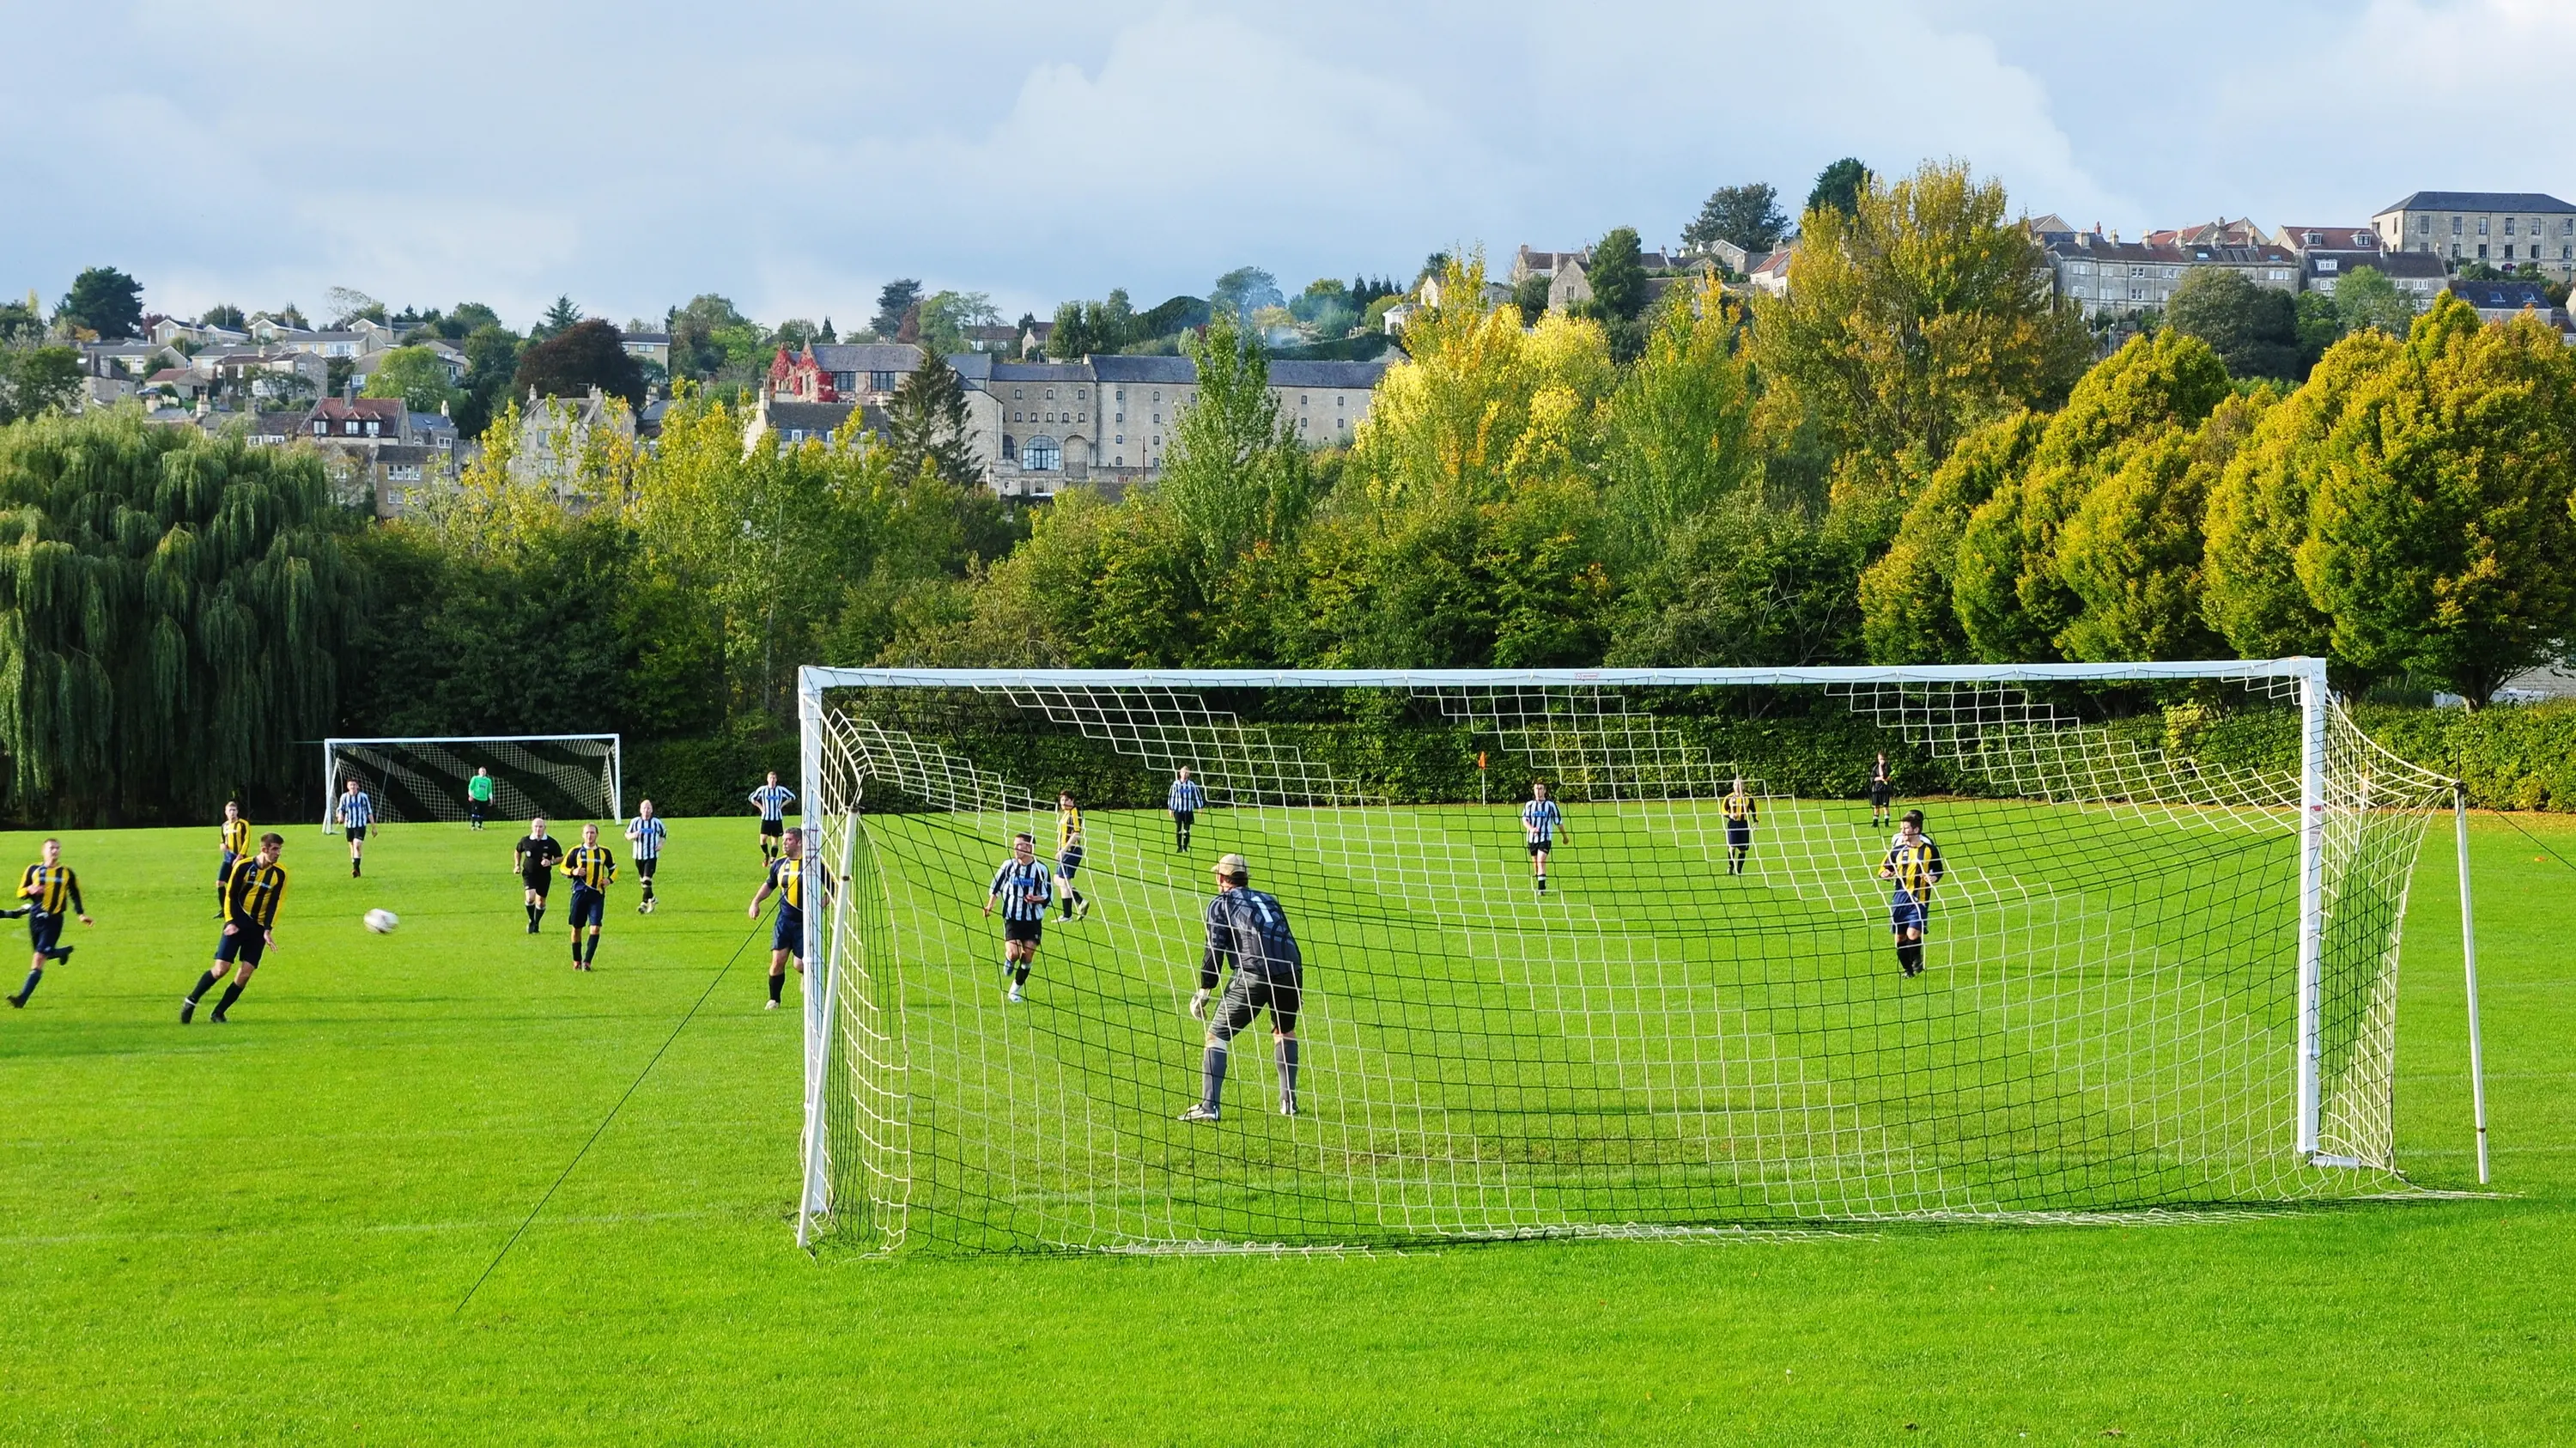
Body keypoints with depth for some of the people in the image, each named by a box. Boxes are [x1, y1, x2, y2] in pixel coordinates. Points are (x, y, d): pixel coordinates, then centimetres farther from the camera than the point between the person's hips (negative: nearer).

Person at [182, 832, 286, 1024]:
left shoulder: (280, 873, -4)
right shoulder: (244, 867, -8)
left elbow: (276, 903, -3)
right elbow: (230, 895, -3)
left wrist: (268, 930, -12)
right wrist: (231, 921, -14)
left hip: (258, 928, 2)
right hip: (238, 924, -2)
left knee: (245, 973, -7)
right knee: (221, 968, -11)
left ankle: (218, 1013, 7)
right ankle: (191, 1001, 7)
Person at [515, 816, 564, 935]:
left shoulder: (551, 843, -8)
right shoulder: (525, 841, -4)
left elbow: (560, 857, 1)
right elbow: (518, 851, 17)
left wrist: (550, 862, -17)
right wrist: (517, 865, 5)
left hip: (544, 875, 1)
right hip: (529, 874, -1)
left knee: (541, 901, 10)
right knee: (530, 897, -21)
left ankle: (536, 924, 31)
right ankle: (531, 921, 2)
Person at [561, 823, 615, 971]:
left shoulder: (604, 852, 7)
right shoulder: (576, 851, 3)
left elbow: (614, 869, 18)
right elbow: (563, 868, 9)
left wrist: (610, 880, -2)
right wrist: (573, 872, -12)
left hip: (597, 894, 0)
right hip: (579, 893, 0)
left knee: (595, 927, -12)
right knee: (576, 928, 5)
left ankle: (587, 961, -10)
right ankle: (577, 960, 21)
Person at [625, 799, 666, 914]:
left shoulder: (657, 822, -1)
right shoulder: (634, 822, 2)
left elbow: (663, 835, 14)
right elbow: (627, 835, 9)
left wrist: (661, 844, -5)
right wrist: (633, 835, -14)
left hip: (652, 855, -3)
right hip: (639, 855, 3)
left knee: (647, 879, -15)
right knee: (643, 880, 13)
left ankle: (645, 903, -13)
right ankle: (651, 899, 34)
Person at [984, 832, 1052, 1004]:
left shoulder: (1040, 870, -7)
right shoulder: (1008, 866, -2)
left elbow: (1049, 896, 0)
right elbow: (996, 887, 12)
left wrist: (1036, 898, -20)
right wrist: (989, 906, 4)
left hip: (1033, 920, 0)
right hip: (1012, 918, 0)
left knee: (1027, 956, -2)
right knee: (1013, 953, -16)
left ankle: (1015, 991, 13)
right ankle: (1009, 961, 21)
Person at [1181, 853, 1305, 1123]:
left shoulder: (1221, 903, 14)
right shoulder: (1270, 901, 28)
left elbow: (1215, 949, 3)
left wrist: (1203, 991, 6)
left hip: (1254, 973, -5)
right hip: (1291, 970, 5)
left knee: (1217, 1034, 2)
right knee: (1284, 1030, 28)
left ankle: (1209, 1105, -10)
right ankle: (1288, 1102, 24)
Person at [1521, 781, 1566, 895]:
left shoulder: (1551, 805, 2)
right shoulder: (1529, 805, 8)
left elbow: (1559, 822, 9)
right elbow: (1524, 820, -3)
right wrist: (1531, 828, -23)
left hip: (1545, 839, -4)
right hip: (1532, 838, 4)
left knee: (1541, 861, -19)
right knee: (1535, 864, 9)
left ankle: (1542, 888, -24)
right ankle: (1541, 886, 26)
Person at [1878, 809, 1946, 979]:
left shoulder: (1929, 850, -2)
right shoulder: (1897, 849, 5)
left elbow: (1939, 870, 9)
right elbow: (1884, 868, 11)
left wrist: (1933, 878, -11)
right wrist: (1885, 874, -11)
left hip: (1919, 899, -3)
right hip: (1900, 898, 3)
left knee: (1913, 934, -16)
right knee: (1899, 937, 5)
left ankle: (1916, 961, 10)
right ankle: (1907, 969, 22)